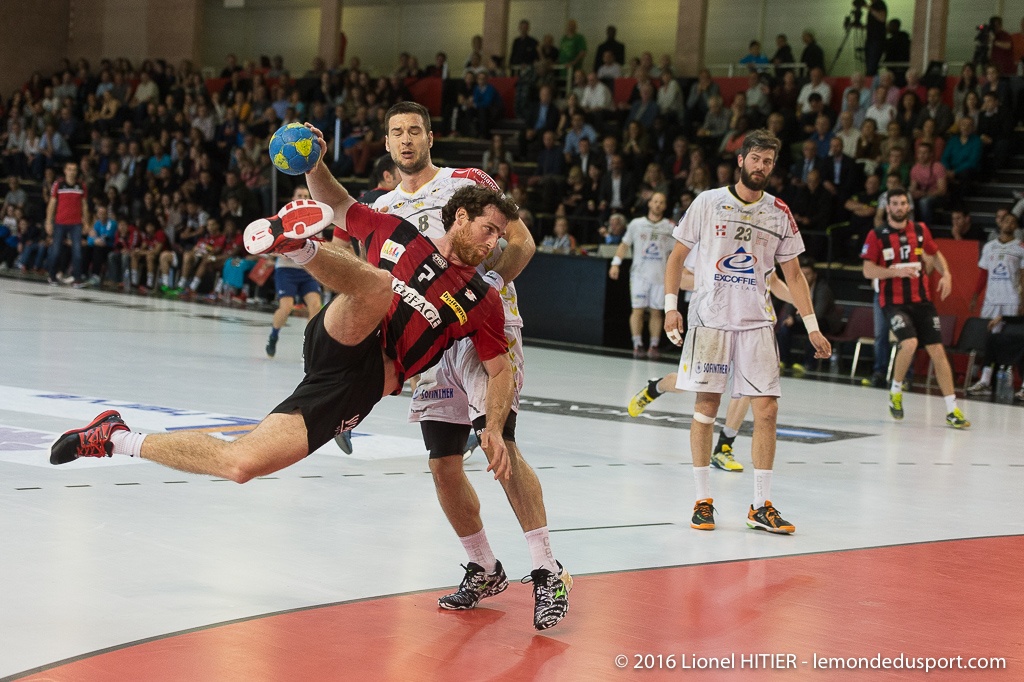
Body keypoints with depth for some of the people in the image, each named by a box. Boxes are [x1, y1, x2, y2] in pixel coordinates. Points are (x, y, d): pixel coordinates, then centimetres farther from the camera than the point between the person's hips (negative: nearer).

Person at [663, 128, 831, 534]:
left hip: (757, 322, 2)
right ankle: (703, 500, 9)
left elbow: (793, 274, 12)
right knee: (706, 407, -1)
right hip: (710, 318, -2)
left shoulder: (779, 213, 7)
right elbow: (677, 256, 6)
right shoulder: (708, 203, 1)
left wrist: (812, 326, 7)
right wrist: (670, 306, -4)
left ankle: (761, 506, 3)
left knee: (766, 410, -4)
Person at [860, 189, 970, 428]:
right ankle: (895, 391, 1)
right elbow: (868, 270, -7)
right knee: (909, 343, -26)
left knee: (937, 350, -1)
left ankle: (952, 410, 5)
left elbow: (935, 255, 21)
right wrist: (896, 271, -21)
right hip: (894, 301, -4)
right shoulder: (876, 236, -3)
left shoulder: (920, 230, 7)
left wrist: (946, 274, 2)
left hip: (921, 300, 4)